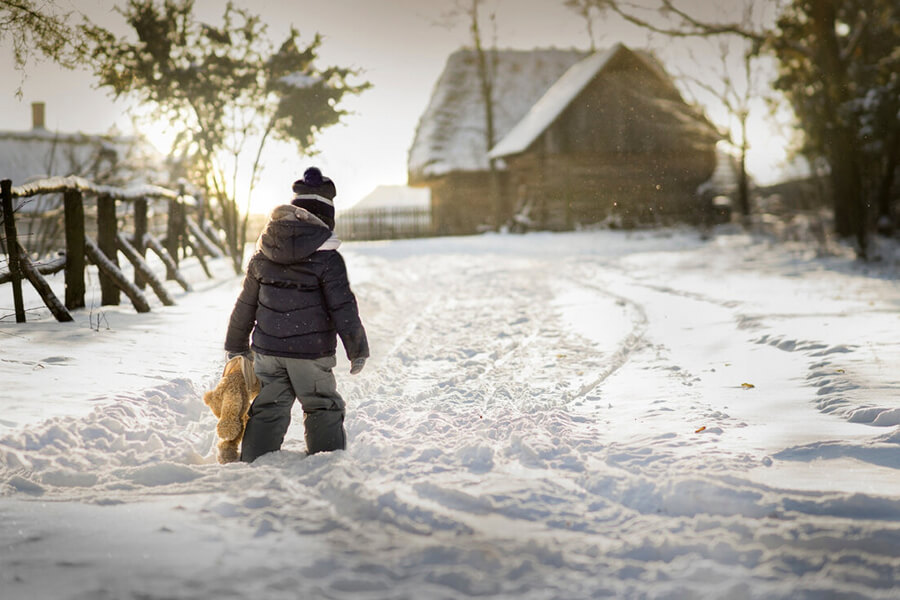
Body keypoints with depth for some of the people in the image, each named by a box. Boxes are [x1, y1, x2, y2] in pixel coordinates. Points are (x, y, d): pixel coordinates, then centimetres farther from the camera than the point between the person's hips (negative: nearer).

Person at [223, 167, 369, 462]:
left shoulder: (262, 255, 3)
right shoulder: (327, 259, -12)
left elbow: (245, 305, 11)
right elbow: (343, 308, -10)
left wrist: (236, 346, 22)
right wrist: (358, 349, 0)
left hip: (267, 349, 4)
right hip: (311, 352, -4)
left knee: (267, 410, 12)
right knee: (323, 410, 9)